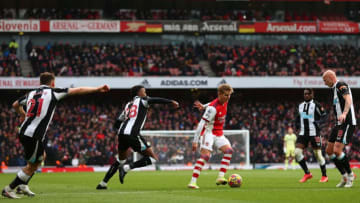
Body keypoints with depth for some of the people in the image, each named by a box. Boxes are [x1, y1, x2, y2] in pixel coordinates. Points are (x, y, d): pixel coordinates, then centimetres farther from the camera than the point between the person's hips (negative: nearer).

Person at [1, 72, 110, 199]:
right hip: (34, 135, -8)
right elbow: (78, 91, 0)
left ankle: (23, 185, 24)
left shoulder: (31, 93, 14)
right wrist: (98, 89, 7)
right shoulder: (53, 92, -2)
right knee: (32, 166, 6)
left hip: (23, 132, 8)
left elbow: (15, 105, 30)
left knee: (41, 157, 26)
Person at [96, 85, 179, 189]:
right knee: (153, 158, -2)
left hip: (121, 134, 8)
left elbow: (117, 123, 25)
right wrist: (171, 102, -6)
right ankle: (126, 168, -15)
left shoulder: (127, 105, 25)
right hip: (132, 135, -8)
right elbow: (155, 100, -11)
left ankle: (103, 183, 27)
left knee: (120, 160, 29)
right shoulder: (141, 100, 7)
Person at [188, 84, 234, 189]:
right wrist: (195, 141, -26)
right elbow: (201, 124, -24)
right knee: (205, 156, -21)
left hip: (219, 134, 8)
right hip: (209, 132, -8)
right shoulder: (213, 108, -24)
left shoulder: (225, 101, 1)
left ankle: (220, 177, -15)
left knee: (229, 151, -12)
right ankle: (192, 182, -24)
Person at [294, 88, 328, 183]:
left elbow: (324, 116, -4)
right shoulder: (301, 106, 13)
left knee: (318, 154, -1)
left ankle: (324, 176, 15)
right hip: (303, 133, 6)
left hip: (314, 133, -6)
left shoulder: (316, 105, -6)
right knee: (297, 152, -10)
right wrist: (298, 124, 9)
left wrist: (318, 123, -21)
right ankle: (307, 173, 3)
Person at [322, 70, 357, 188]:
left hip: (347, 123, -10)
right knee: (329, 151, 8)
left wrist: (344, 114, -43)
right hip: (339, 123, 10)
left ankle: (350, 175, -1)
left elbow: (348, 100, -28)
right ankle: (344, 177, 14)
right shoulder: (334, 89, 19)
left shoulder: (341, 85, -11)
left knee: (337, 150, -18)